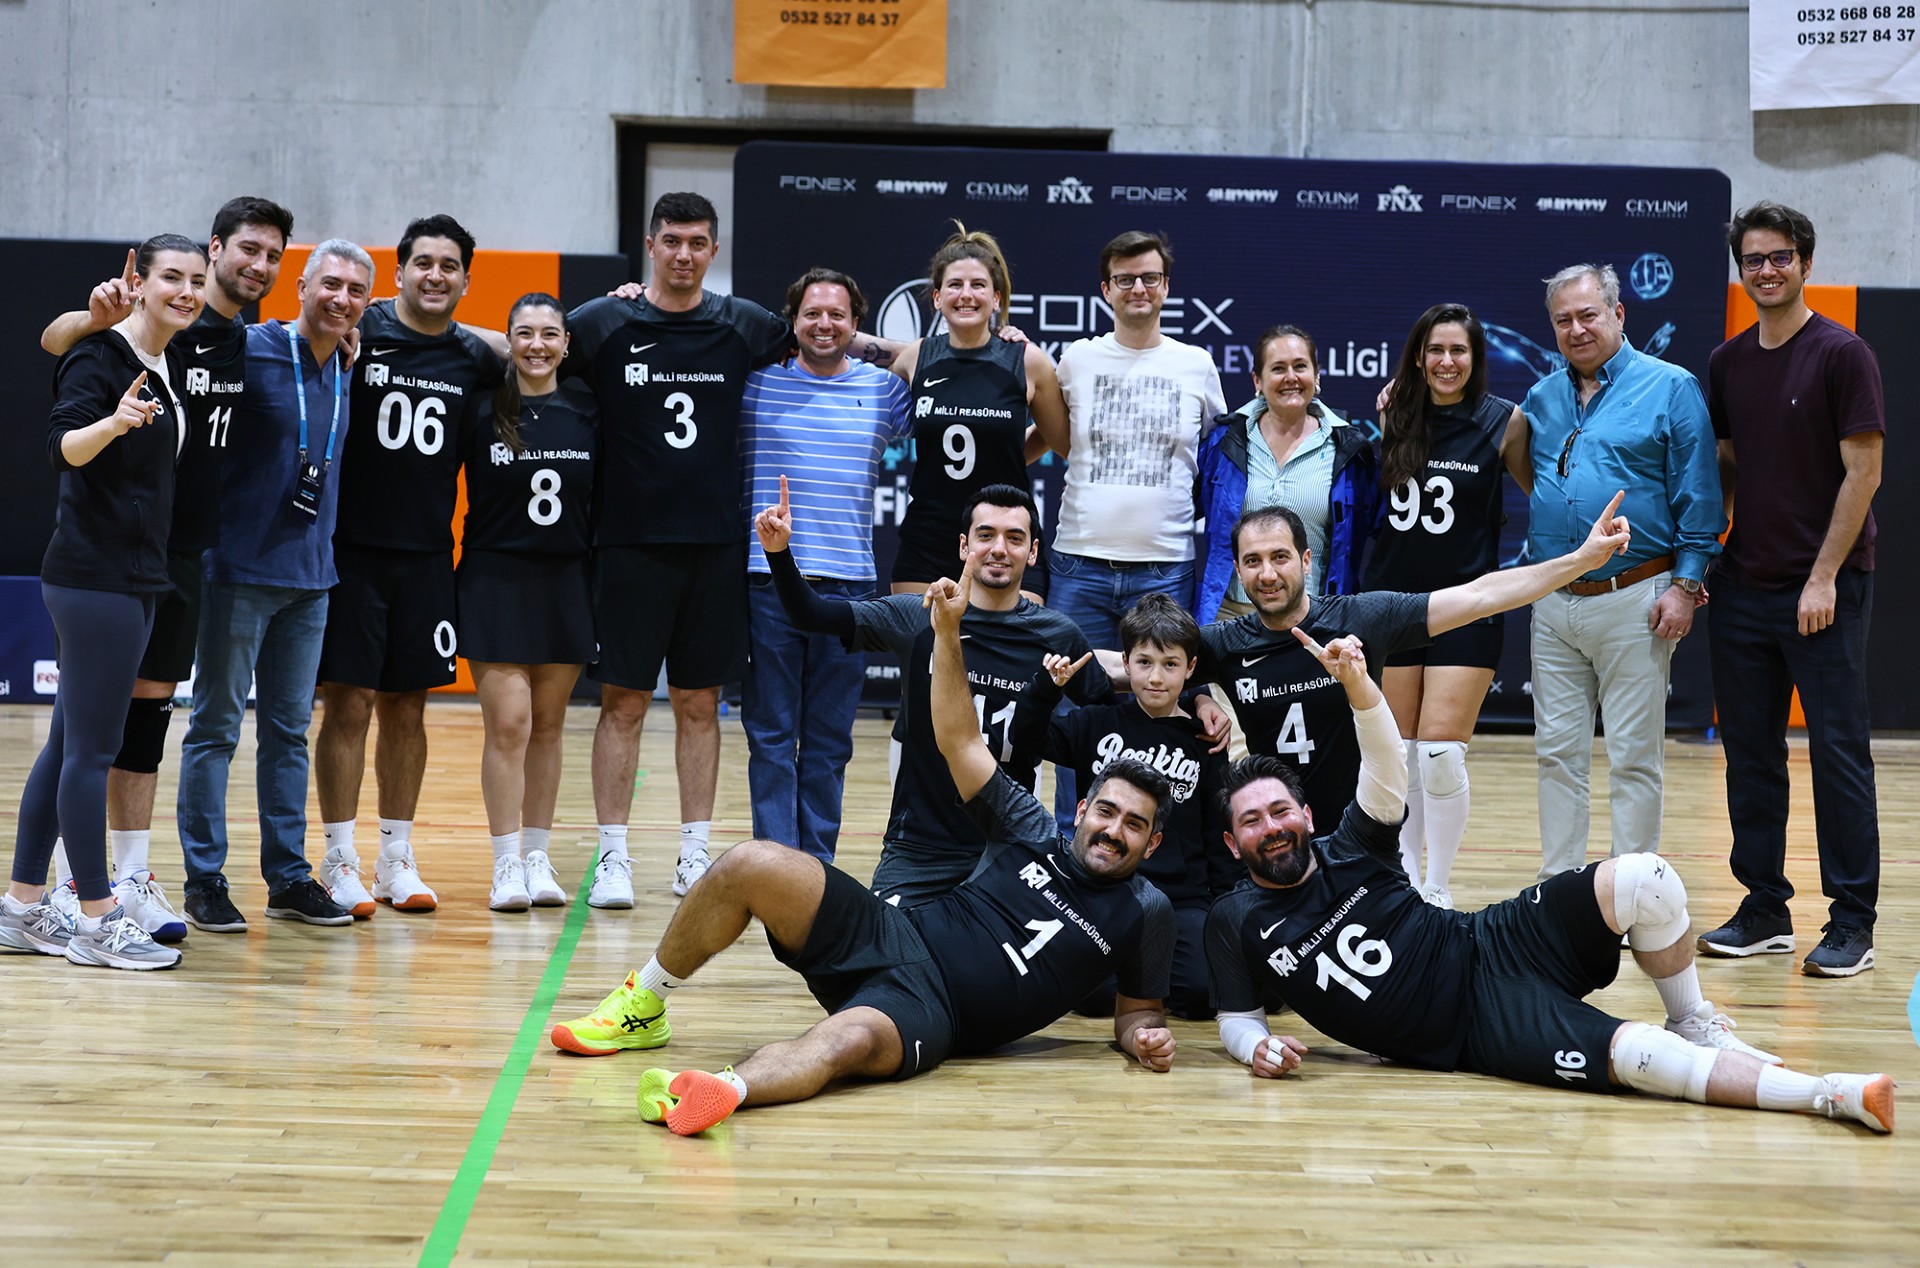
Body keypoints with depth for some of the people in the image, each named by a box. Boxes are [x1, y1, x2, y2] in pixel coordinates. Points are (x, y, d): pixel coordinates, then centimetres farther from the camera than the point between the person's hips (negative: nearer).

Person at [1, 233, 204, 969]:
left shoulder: (169, 368, 13)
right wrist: (116, 420, -42)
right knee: (92, 748, -4)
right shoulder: (100, 357, -11)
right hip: (94, 574, -9)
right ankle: (97, 922, 1)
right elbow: (63, 448, -26)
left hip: (132, 577, 9)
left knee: (71, 745, 12)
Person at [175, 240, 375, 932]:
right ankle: (204, 880, 8)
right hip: (241, 565, -6)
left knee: (290, 728, 11)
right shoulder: (252, 350, -9)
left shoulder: (348, 370, 9)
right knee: (217, 726, 1)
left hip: (309, 575, 6)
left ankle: (289, 876, 18)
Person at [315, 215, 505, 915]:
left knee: (407, 709, 9)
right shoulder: (357, 331, -5)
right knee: (349, 703, -3)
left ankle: (396, 861, 19)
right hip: (351, 546, -4)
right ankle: (339, 862, 6)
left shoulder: (474, 358, 7)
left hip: (427, 554, 4)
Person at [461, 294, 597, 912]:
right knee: (508, 723, -8)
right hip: (495, 579, -3)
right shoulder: (481, 409, -3)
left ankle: (538, 857, 16)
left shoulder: (588, 413, 4)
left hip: (567, 583, 3)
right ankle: (506, 863, 0)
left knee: (548, 725, 8)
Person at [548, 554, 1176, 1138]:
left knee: (853, 1039, -41)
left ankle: (728, 1088, -69)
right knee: (749, 866, -14)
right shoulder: (1037, 836, 12)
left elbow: (1136, 1011, 15)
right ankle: (643, 1007, 4)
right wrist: (948, 630, 2)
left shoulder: (1144, 913, 6)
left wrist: (1146, 1038, -11)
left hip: (930, 1012, -4)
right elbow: (959, 740, 11)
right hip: (894, 938, 5)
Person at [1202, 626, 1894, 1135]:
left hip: (1487, 945, 4)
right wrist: (1256, 1046, -19)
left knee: (1646, 881, -19)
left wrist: (1356, 682, -28)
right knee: (1633, 1055, -29)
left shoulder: (1347, 851, 3)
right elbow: (1239, 1015, 7)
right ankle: (1830, 1095, -26)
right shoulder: (1236, 923, -1)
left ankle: (1695, 1024, 4)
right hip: (1480, 1028, -4)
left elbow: (1387, 769, -10)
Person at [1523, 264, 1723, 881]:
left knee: (1634, 759, 0)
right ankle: (1558, 885, 17)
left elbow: (1699, 498, -5)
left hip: (1634, 600, -5)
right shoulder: (1542, 398, 13)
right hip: (1553, 604, 5)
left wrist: (1685, 584, -10)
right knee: (1558, 753, 8)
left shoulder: (1671, 389, -2)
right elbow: (1528, 479, 24)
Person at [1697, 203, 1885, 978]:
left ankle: (1853, 921, 4)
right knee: (1749, 753, 9)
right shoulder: (1728, 363, 10)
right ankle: (1764, 911, 18)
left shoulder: (1841, 354, -7)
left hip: (1822, 590, -6)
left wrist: (1825, 576, -14)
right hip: (1743, 586, 6)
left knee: (1838, 750, -2)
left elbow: (1863, 471, -10)